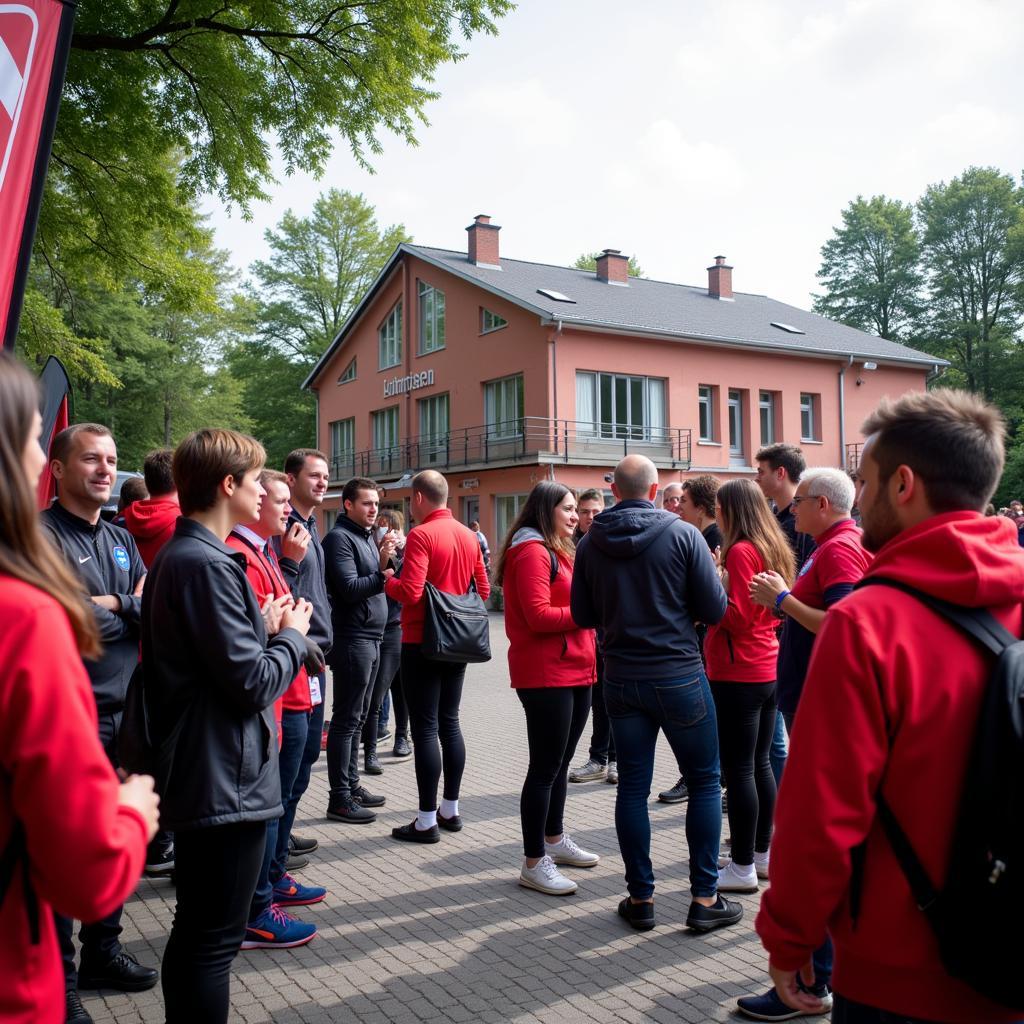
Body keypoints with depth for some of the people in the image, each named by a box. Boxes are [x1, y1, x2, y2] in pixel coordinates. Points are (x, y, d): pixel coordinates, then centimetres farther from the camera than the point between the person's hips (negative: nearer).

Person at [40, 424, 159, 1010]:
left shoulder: (121, 540, 13)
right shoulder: (41, 534, -11)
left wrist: (113, 605, -10)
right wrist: (129, 611, -7)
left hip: (123, 712, 7)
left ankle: (102, 951, 32)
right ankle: (57, 974, 19)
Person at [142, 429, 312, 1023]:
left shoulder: (177, 554, 12)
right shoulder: (208, 565, -20)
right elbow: (253, 683, -22)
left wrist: (269, 629, 6)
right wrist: (292, 636, -5)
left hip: (196, 774, 11)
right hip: (226, 779, -10)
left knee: (195, 930, 20)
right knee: (215, 938, 0)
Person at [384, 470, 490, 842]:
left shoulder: (421, 534, -15)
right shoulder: (469, 536, 7)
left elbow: (410, 592, -21)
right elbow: (483, 589, 11)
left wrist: (388, 581, -2)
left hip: (423, 643, -7)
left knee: (425, 729, -2)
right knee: (449, 723, 15)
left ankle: (426, 821, 3)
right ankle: (450, 810, 23)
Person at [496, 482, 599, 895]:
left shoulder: (558, 551, 19)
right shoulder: (532, 552, -13)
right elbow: (538, 615, -21)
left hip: (575, 671, 10)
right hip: (546, 674, -10)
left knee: (560, 763, 19)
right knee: (545, 768, -4)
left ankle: (554, 839, 33)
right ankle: (534, 863, 3)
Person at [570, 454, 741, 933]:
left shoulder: (590, 543, -1)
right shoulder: (682, 534, -10)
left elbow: (582, 615, 6)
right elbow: (715, 610, -9)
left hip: (620, 678, 3)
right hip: (679, 676, -3)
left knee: (632, 786, 10)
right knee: (704, 782, 9)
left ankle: (640, 897, 17)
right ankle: (704, 899, 12)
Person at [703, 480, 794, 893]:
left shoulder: (740, 551, -15)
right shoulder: (772, 548, 11)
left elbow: (737, 617, -19)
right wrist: (721, 584, 12)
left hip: (739, 676, -9)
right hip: (767, 670, 9)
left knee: (738, 771, -2)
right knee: (760, 765, 16)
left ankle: (743, 867, 5)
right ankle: (762, 853, 25)